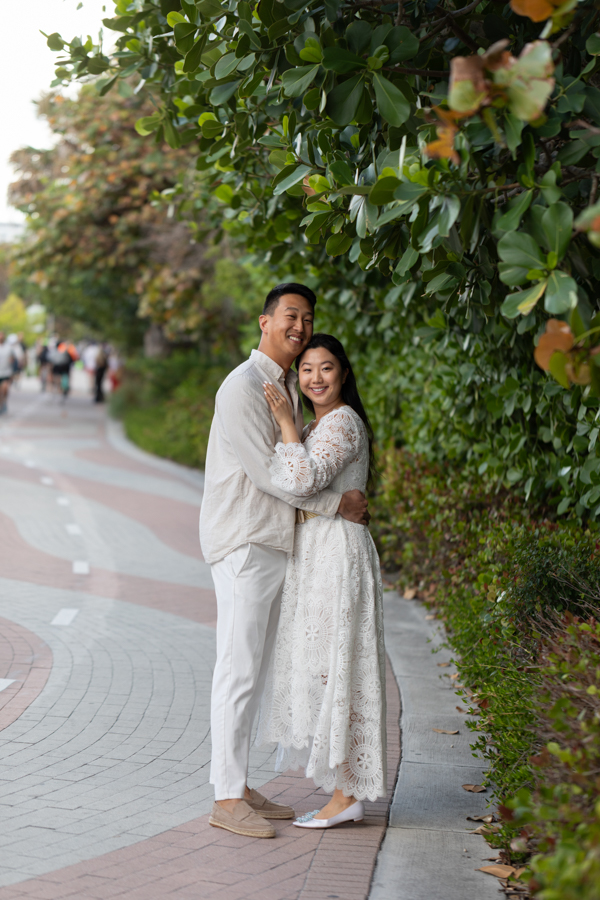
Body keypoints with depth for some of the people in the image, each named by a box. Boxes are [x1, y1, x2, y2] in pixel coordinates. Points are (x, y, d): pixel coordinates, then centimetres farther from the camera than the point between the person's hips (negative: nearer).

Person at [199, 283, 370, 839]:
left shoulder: (288, 387, 16)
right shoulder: (242, 387, -13)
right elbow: (265, 471, -18)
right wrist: (335, 504, -12)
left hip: (275, 542, 9)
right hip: (242, 542, -9)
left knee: (254, 670, 11)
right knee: (239, 669, -9)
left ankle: (241, 787, 18)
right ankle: (226, 799, -5)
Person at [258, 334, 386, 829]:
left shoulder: (342, 423, -14)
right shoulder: (319, 424, 18)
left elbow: (302, 481, -25)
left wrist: (286, 424, -18)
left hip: (338, 551, -10)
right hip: (316, 552, 10)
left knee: (334, 668, -7)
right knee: (322, 669, 11)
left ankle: (346, 796, -2)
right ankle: (347, 793, 16)